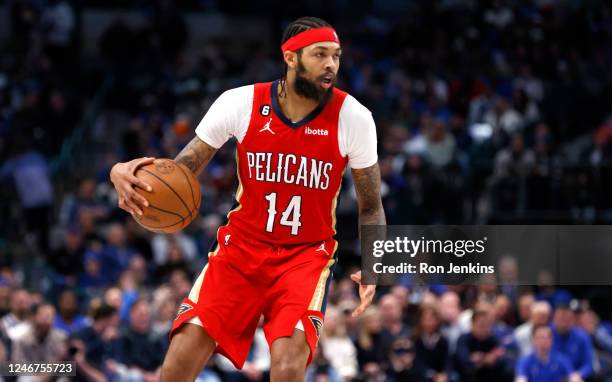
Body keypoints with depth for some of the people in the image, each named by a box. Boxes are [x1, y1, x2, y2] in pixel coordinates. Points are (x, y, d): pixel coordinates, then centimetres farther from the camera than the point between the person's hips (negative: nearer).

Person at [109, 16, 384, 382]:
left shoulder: (353, 117, -11)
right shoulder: (240, 103, -10)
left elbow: (371, 207, 3)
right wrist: (126, 174, -24)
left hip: (307, 254, -1)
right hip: (242, 246, 1)